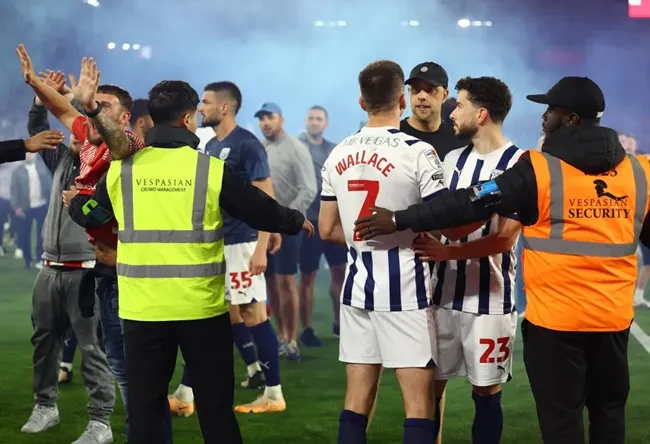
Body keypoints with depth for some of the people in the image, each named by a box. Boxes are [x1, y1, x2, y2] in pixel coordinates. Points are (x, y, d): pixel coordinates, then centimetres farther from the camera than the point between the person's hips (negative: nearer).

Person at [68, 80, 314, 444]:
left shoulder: (122, 170, 0)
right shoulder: (211, 170, -6)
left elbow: (88, 216, 15)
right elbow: (261, 211, 4)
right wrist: (297, 222, 24)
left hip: (142, 308, 2)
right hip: (201, 307, -2)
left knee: (145, 407, 8)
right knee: (215, 407, 8)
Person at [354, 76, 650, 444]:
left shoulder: (540, 169, -12)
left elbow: (471, 204, -11)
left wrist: (399, 220, -6)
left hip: (555, 317, -4)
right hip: (615, 316, 5)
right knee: (609, 409, 16)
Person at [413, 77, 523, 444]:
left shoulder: (518, 164, -9)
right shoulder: (453, 160, 11)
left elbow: (505, 238, -15)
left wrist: (448, 252, -24)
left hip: (489, 298, -5)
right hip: (445, 293, 6)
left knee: (486, 391, 3)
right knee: (430, 385, 6)